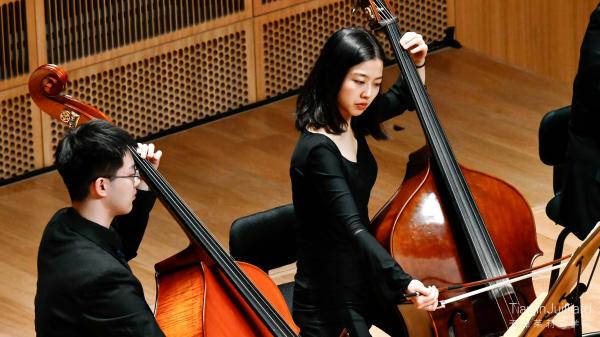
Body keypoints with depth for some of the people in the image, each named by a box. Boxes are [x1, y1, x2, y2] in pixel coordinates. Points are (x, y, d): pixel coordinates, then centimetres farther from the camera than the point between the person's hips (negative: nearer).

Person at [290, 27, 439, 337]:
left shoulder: (351, 122, 2)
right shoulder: (318, 151, -23)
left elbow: (404, 99, 23)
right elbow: (352, 228, -34)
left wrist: (417, 64, 3)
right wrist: (404, 281, -46)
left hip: (363, 282, 8)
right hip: (329, 303, -8)